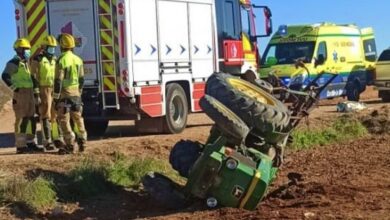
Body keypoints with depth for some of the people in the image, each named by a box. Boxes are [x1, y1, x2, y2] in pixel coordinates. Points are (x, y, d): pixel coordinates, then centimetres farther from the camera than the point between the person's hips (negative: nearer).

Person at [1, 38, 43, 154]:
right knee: (21, 119, -7)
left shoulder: (27, 63, 19)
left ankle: (30, 143, 17)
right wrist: (15, 88, -20)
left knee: (31, 119, 10)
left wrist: (36, 93, 21)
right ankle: (20, 146, -3)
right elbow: (5, 76, -21)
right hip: (20, 94, -9)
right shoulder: (14, 63, -9)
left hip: (30, 93, 9)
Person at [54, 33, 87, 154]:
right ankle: (82, 141, 22)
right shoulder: (78, 59, 5)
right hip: (76, 92, 6)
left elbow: (58, 81, -16)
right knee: (78, 117, 17)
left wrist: (56, 97, -10)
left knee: (64, 119, -1)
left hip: (64, 94, -6)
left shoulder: (61, 60, -15)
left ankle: (70, 145, -4)